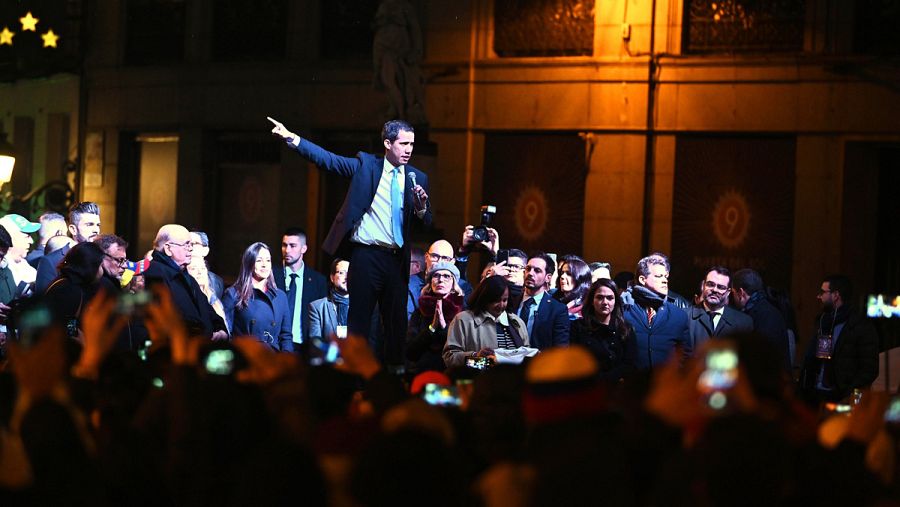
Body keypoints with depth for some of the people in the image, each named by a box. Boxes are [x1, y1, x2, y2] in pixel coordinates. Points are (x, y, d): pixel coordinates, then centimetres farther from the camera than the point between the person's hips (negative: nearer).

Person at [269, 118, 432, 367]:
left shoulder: (417, 178, 10)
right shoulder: (365, 165, 3)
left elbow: (427, 222, 10)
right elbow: (328, 159, -3)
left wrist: (421, 206, -12)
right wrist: (291, 138, -11)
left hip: (397, 260, 3)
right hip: (366, 255, -3)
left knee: (397, 322, 6)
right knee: (359, 319, -1)